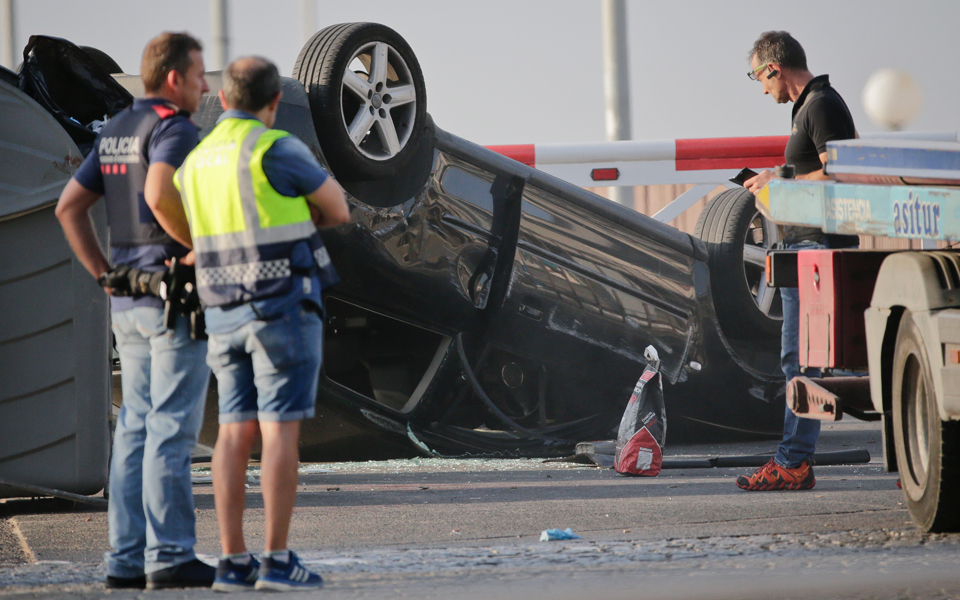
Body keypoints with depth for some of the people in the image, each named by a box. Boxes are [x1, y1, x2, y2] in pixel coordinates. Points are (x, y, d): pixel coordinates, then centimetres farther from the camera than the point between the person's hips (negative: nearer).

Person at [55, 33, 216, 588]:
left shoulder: (115, 133, 15)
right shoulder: (175, 130, -13)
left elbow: (69, 207, 15)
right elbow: (159, 194, -32)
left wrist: (105, 276, 13)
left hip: (130, 304, 9)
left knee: (138, 429, 9)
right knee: (173, 428, -7)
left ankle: (128, 558, 7)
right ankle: (171, 557, -7)